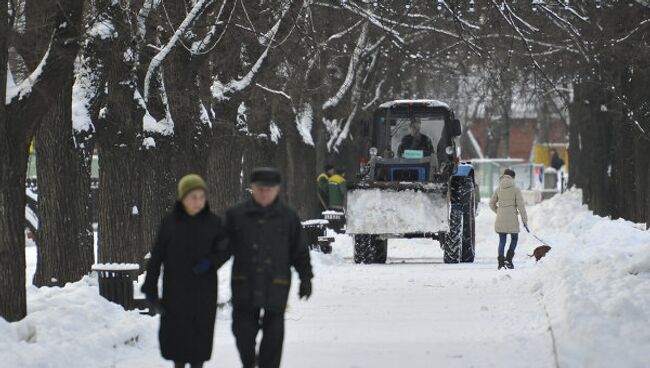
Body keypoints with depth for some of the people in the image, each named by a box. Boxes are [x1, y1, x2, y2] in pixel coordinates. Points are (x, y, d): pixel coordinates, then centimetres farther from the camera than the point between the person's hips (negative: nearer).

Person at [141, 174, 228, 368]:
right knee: (175, 333, -2)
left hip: (204, 289, 1)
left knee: (200, 334, 0)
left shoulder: (213, 222, -1)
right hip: (175, 289, 0)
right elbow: (156, 257, 0)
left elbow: (224, 251, 6)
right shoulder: (170, 221, -3)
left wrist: (210, 262, -15)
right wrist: (150, 288, -2)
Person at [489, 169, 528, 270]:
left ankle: (501, 262, 2)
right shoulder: (516, 189, -6)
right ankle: (509, 259, -3)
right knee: (514, 239, 12)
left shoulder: (499, 189, 6)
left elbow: (492, 204, 12)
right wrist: (524, 220, -2)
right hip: (512, 219, -3)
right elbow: (520, 205, -8)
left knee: (502, 240, 10)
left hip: (500, 219, 3)